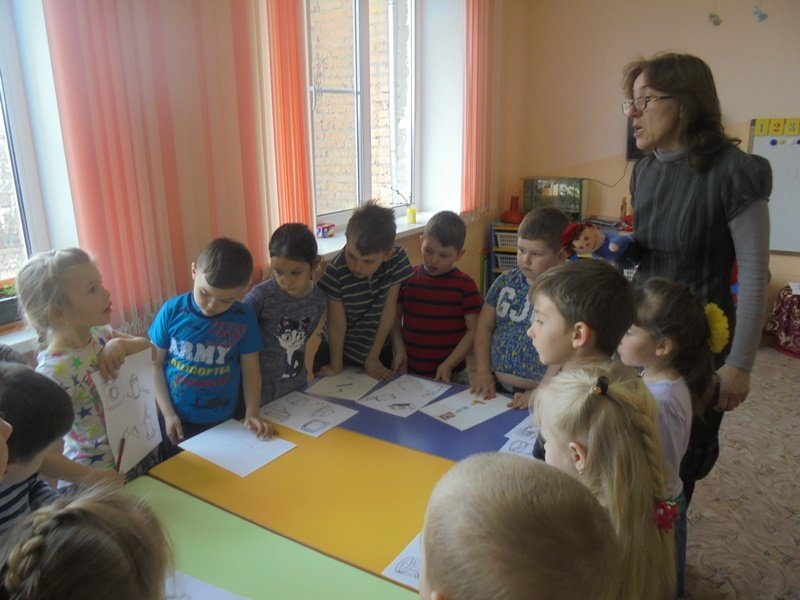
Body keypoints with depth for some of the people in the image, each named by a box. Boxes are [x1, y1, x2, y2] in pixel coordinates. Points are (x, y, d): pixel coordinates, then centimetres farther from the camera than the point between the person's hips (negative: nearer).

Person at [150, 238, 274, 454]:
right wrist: (168, 414, -6)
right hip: (176, 421, 1)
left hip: (222, 423, 0)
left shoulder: (244, 317, -13)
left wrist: (252, 414, -14)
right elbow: (155, 364, -3)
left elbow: (251, 370, -3)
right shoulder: (172, 311, -12)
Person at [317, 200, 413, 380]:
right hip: (343, 351, -2)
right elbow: (337, 325, -20)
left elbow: (389, 310, -14)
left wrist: (373, 358, -7)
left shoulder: (398, 259, -22)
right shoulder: (335, 273, -30)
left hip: (380, 348, 2)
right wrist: (336, 367, -9)